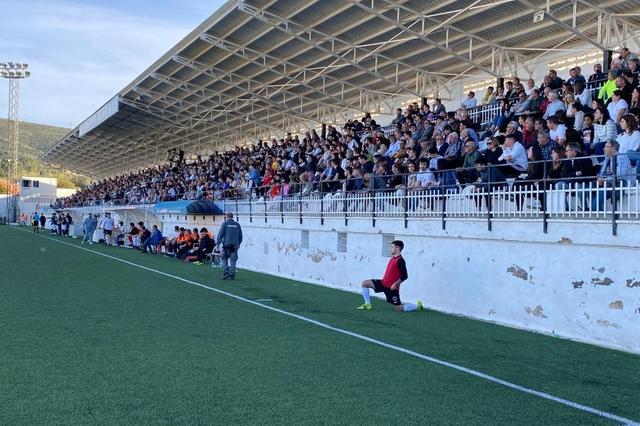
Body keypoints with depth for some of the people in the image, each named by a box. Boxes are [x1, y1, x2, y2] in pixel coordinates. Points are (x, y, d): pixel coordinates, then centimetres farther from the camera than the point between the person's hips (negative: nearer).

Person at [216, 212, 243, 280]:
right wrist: (238, 244, 24)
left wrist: (218, 243, 1)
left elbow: (220, 234, -5)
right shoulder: (237, 225, 9)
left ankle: (226, 272, -5)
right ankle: (231, 275, 2)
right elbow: (240, 236, 14)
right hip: (235, 245, 3)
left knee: (224, 259, 10)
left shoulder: (225, 224, -2)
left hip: (226, 244, -3)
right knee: (233, 260, 5)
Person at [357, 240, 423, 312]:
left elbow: (404, 276, -21)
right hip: (383, 283, 9)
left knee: (399, 309, -2)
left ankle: (417, 306, 19)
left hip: (391, 287, -9)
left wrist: (395, 284, -24)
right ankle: (367, 304, 8)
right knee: (365, 283, 1)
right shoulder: (392, 258, 10)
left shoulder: (400, 261, -17)